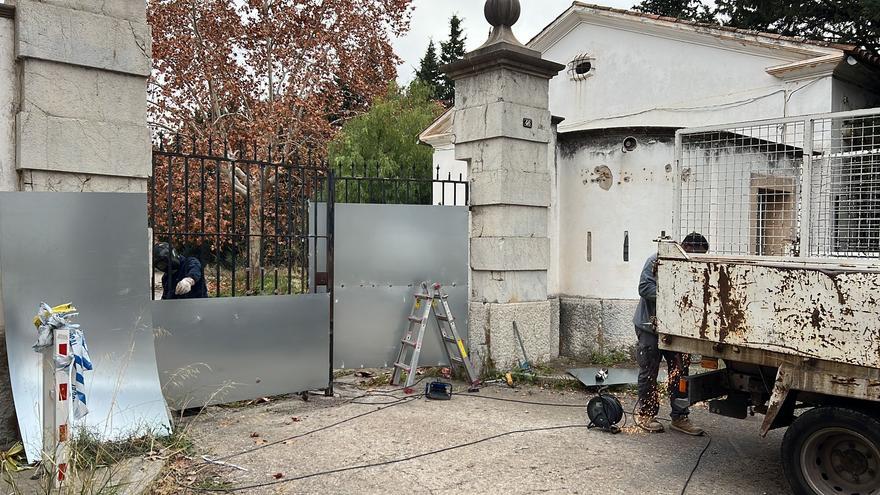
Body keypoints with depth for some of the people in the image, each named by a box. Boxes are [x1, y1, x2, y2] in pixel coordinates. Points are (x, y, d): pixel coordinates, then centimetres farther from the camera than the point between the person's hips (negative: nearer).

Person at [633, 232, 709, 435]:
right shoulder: (657, 261, -11)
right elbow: (644, 288, -19)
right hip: (650, 325, -5)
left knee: (680, 372, 6)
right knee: (649, 372, 3)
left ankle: (679, 417, 16)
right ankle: (646, 414, 16)